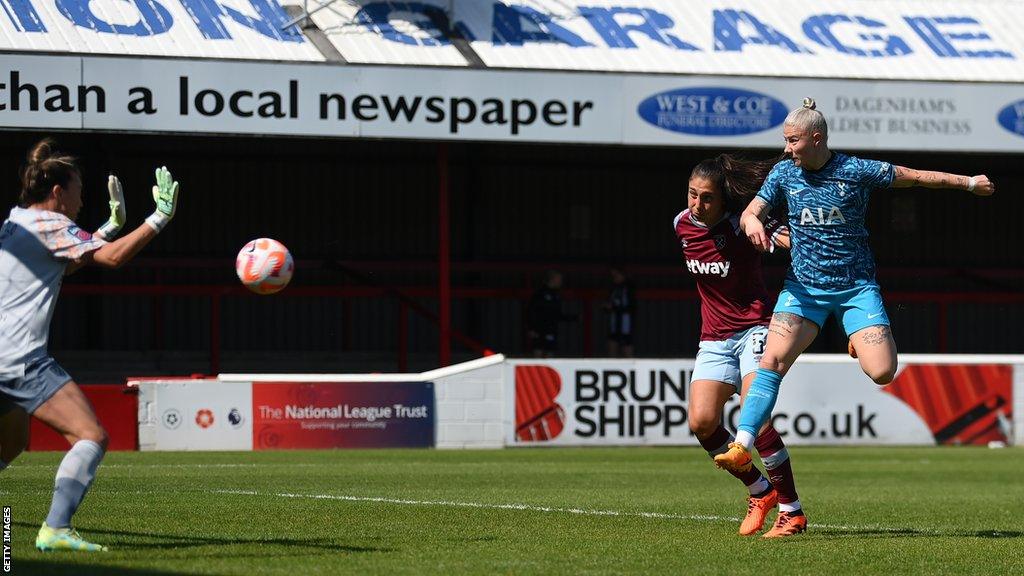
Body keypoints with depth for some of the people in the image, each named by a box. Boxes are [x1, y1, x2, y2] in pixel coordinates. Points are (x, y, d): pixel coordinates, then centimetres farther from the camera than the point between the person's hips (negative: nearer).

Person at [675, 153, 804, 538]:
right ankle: (759, 491, 12)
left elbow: (787, 237, -28)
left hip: (754, 328, -6)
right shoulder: (682, 225, 3)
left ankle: (791, 509, -14)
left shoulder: (741, 224, -15)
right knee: (701, 422, -10)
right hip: (714, 339, 6)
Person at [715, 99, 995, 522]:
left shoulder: (858, 171, -8)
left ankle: (860, 342, 22)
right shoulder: (784, 174, 3)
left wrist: (968, 182, 6)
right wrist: (751, 221, -20)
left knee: (882, 372, -16)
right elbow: (750, 213, 5)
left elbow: (915, 177, 2)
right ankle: (742, 445, -22)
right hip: (804, 286, 2)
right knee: (773, 358, -21)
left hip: (856, 286, -2)